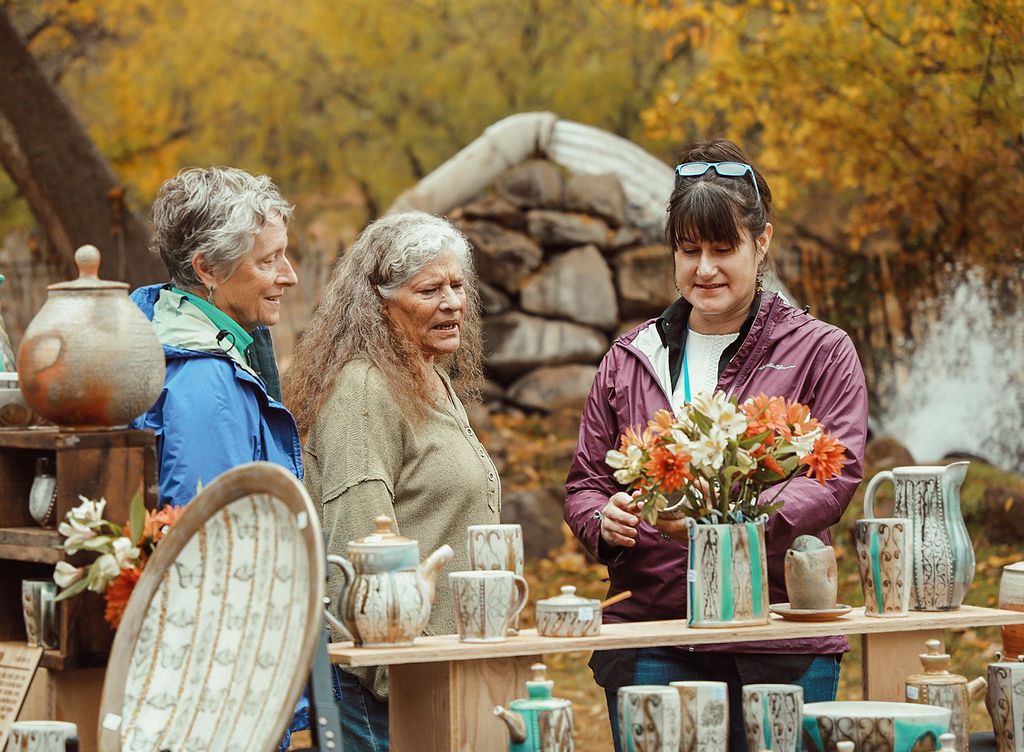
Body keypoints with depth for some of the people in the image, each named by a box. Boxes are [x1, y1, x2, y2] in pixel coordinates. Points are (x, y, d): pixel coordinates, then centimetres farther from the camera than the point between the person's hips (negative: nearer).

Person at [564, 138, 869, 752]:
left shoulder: (821, 351, 4)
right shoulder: (630, 359, 14)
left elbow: (835, 476, -8)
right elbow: (585, 483, 16)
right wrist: (605, 520, -8)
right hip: (651, 641, 2)